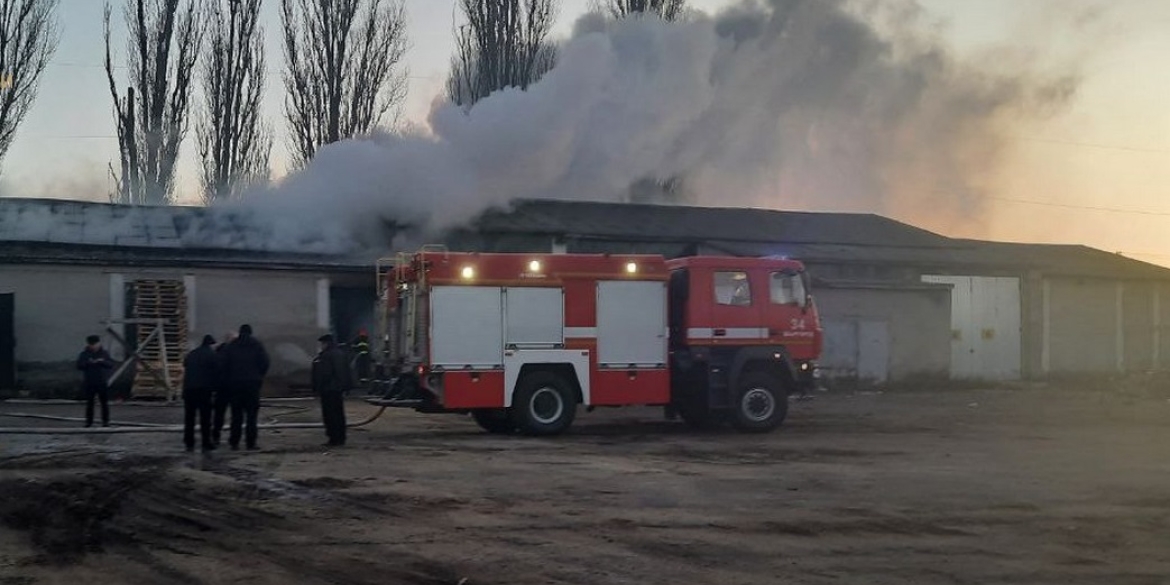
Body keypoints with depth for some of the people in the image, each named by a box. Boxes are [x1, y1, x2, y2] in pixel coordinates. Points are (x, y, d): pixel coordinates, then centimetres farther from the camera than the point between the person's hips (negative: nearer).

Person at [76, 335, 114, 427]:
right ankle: (89, 421, 6)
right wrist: (88, 362, -21)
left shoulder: (104, 353, 6)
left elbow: (111, 365, 0)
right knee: (89, 403, 1)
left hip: (102, 383, 1)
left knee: (104, 402, -1)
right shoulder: (83, 354, 4)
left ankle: (105, 421, 3)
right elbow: (79, 366, -5)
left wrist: (102, 361, -18)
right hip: (89, 383, -1)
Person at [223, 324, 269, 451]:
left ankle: (234, 442, 6)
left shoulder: (231, 346, 5)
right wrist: (259, 377, 9)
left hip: (235, 383, 2)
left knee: (236, 415, 8)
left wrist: (229, 379, 10)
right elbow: (265, 363, -4)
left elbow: (225, 364, 1)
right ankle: (250, 443, -6)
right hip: (252, 383, -2)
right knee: (252, 414, -1)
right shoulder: (257, 345, 2)